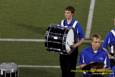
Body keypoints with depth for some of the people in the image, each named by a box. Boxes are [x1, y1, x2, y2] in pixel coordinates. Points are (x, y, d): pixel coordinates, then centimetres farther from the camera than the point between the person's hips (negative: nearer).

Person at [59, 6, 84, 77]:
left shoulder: (76, 24, -8)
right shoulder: (62, 23, 4)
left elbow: (82, 38, -5)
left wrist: (75, 45, -20)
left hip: (72, 50, -4)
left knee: (70, 68, -1)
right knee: (63, 68, 11)